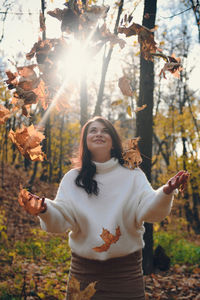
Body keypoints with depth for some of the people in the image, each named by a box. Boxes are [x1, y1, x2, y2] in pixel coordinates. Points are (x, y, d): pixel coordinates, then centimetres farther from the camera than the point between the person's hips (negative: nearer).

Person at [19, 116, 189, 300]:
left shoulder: (132, 175, 2)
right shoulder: (72, 178, 5)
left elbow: (149, 211, -10)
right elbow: (61, 219, -4)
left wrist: (166, 193, -29)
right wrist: (44, 210, -24)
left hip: (125, 268, 0)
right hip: (83, 268, 1)